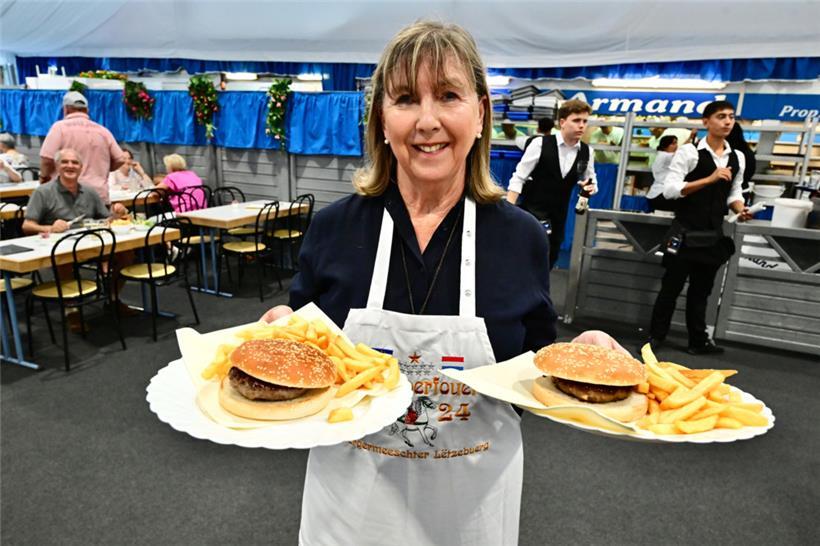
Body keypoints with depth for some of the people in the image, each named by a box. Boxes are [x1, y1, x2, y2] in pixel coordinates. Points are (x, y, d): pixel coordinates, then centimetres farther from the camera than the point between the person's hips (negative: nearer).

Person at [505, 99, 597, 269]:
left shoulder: (587, 152, 0)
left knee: (550, 258, 13)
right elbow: (518, 178, -12)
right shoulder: (540, 144, -14)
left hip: (559, 215, 5)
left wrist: (591, 187, -11)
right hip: (532, 210, -5)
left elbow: (591, 181, 14)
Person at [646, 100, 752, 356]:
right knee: (671, 287, 3)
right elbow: (669, 190, -17)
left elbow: (733, 193, 18)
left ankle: (698, 340, 25)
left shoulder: (738, 158, 9)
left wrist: (740, 209, -3)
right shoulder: (689, 152, -10)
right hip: (686, 233, -6)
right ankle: (655, 336, 15)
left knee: (701, 290, 15)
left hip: (714, 234, 6)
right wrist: (709, 179, -22)